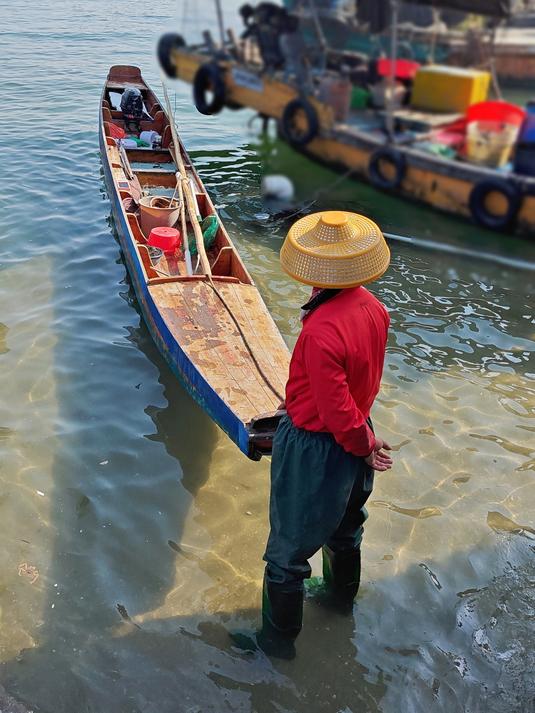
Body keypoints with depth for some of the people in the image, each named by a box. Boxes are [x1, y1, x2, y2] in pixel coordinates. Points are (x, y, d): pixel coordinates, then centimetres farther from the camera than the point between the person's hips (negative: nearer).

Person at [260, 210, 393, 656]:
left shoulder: (321, 331, -34)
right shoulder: (374, 308, -9)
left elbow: (338, 413, -27)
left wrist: (364, 445, -9)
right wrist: (366, 442, 11)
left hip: (313, 449, -8)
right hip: (353, 444, 8)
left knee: (288, 549, 13)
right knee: (346, 527, 31)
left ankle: (279, 636, 34)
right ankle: (344, 595, 58)